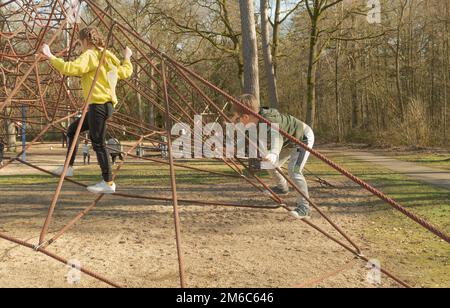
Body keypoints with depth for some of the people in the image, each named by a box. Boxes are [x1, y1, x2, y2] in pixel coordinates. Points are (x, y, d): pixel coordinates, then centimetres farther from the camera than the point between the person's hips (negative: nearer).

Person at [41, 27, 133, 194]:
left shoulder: (90, 55, -8)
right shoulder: (107, 55, 16)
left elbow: (71, 68, -22)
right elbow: (125, 72, 21)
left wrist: (51, 57, -15)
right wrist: (127, 58, 39)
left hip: (99, 105, -10)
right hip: (106, 104, 10)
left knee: (98, 143, -6)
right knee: (72, 129, 19)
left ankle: (108, 183, -3)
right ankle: (68, 167, 23)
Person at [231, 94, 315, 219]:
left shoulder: (269, 121, -42)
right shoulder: (258, 116, -16)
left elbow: (277, 137, -63)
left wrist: (273, 153, -82)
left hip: (303, 138, -9)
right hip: (289, 141, 9)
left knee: (294, 170, -27)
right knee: (271, 165, 16)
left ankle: (304, 207, -19)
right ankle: (282, 188, 44)